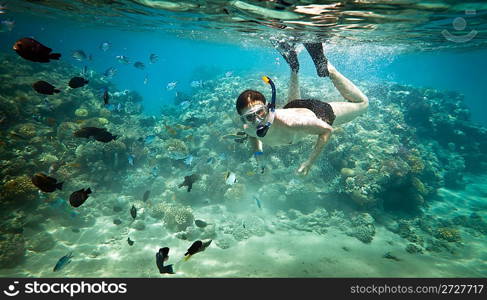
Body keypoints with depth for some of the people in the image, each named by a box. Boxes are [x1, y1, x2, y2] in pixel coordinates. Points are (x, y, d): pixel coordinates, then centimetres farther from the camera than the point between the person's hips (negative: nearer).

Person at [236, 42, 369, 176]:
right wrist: (258, 152, -13)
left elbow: (327, 129, -35)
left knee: (362, 103, 14)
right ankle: (294, 69, 35)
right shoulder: (249, 128, -29)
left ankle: (327, 67, 11)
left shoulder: (286, 122, -46)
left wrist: (310, 162, -35)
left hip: (315, 112, -5)